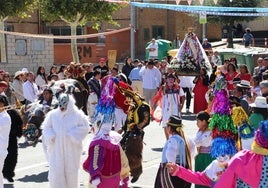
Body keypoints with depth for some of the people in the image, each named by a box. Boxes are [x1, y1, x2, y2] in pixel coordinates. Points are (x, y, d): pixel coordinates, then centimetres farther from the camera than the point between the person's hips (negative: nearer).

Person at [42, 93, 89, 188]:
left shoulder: (77, 115, -4)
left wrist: (73, 134, -13)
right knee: (55, 172, -2)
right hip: (56, 149, 1)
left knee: (71, 172, 9)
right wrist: (51, 136, -7)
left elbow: (85, 127, -2)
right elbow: (46, 127, 11)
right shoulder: (52, 114, 2)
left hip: (71, 149, -1)